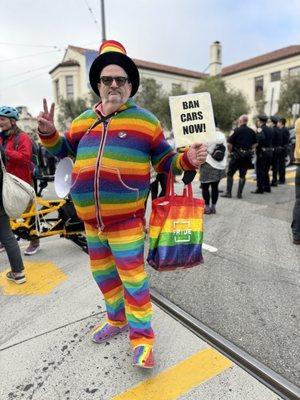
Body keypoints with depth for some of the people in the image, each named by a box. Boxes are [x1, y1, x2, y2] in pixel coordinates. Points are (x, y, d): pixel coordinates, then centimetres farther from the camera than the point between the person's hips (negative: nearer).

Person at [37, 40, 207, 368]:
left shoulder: (145, 120, 0)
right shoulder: (83, 121, 11)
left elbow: (165, 161, 3)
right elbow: (62, 149, 22)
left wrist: (187, 159, -16)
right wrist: (48, 132, 3)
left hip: (126, 218, -5)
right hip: (90, 218, 6)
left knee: (132, 277, 0)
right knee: (102, 273, 20)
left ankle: (141, 337, 22)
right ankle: (117, 319, 44)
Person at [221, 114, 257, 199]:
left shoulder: (237, 130, -8)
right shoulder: (252, 131, 8)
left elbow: (229, 144, -12)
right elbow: (255, 144, 12)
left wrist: (230, 152, 2)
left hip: (237, 155, -5)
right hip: (247, 156, 5)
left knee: (230, 174, 6)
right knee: (242, 175, 10)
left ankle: (228, 192, 4)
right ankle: (239, 193, 10)